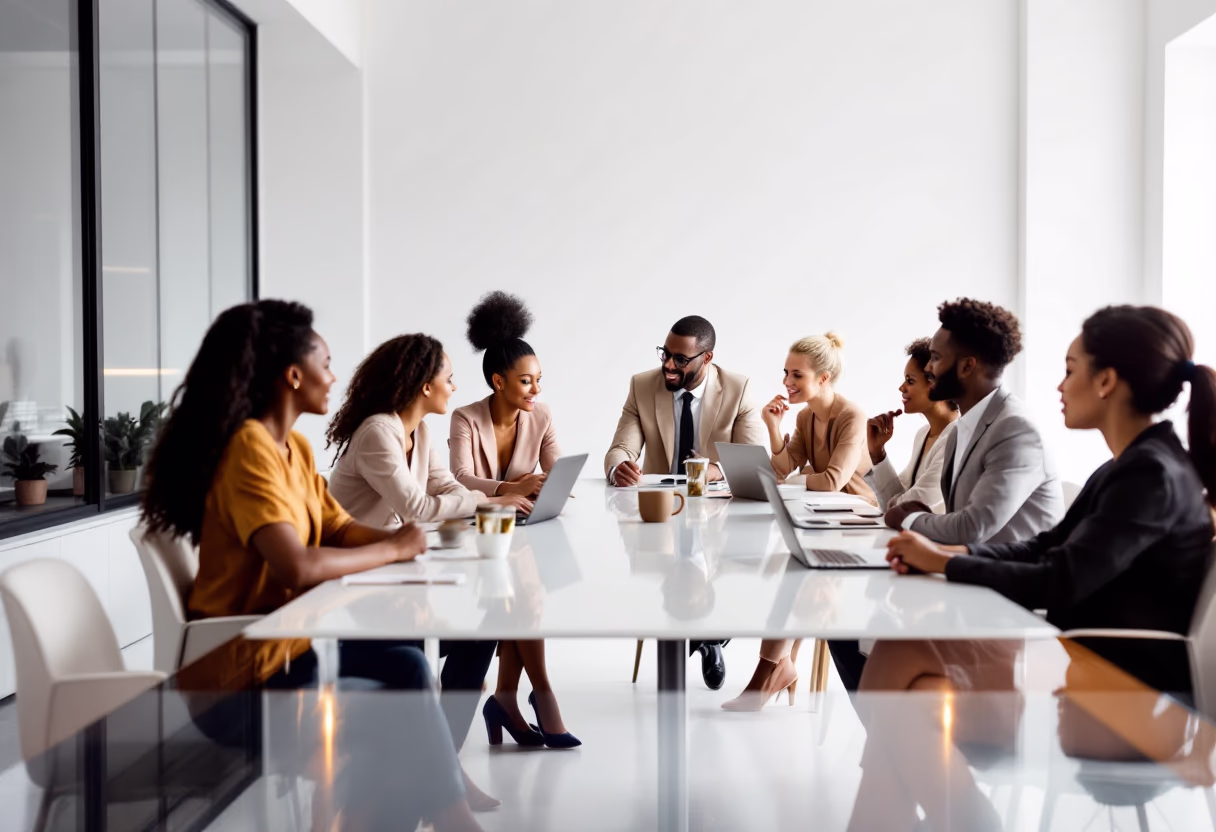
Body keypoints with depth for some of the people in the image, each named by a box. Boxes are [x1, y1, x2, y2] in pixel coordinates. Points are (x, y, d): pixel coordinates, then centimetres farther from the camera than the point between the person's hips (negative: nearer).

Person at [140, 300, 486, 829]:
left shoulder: (295, 448, 8)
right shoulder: (250, 450, -22)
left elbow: (340, 530, 10)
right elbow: (296, 567, -32)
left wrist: (397, 539, -10)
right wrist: (392, 550, -18)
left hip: (284, 637, 9)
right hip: (239, 672, -9)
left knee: (407, 665, -3)